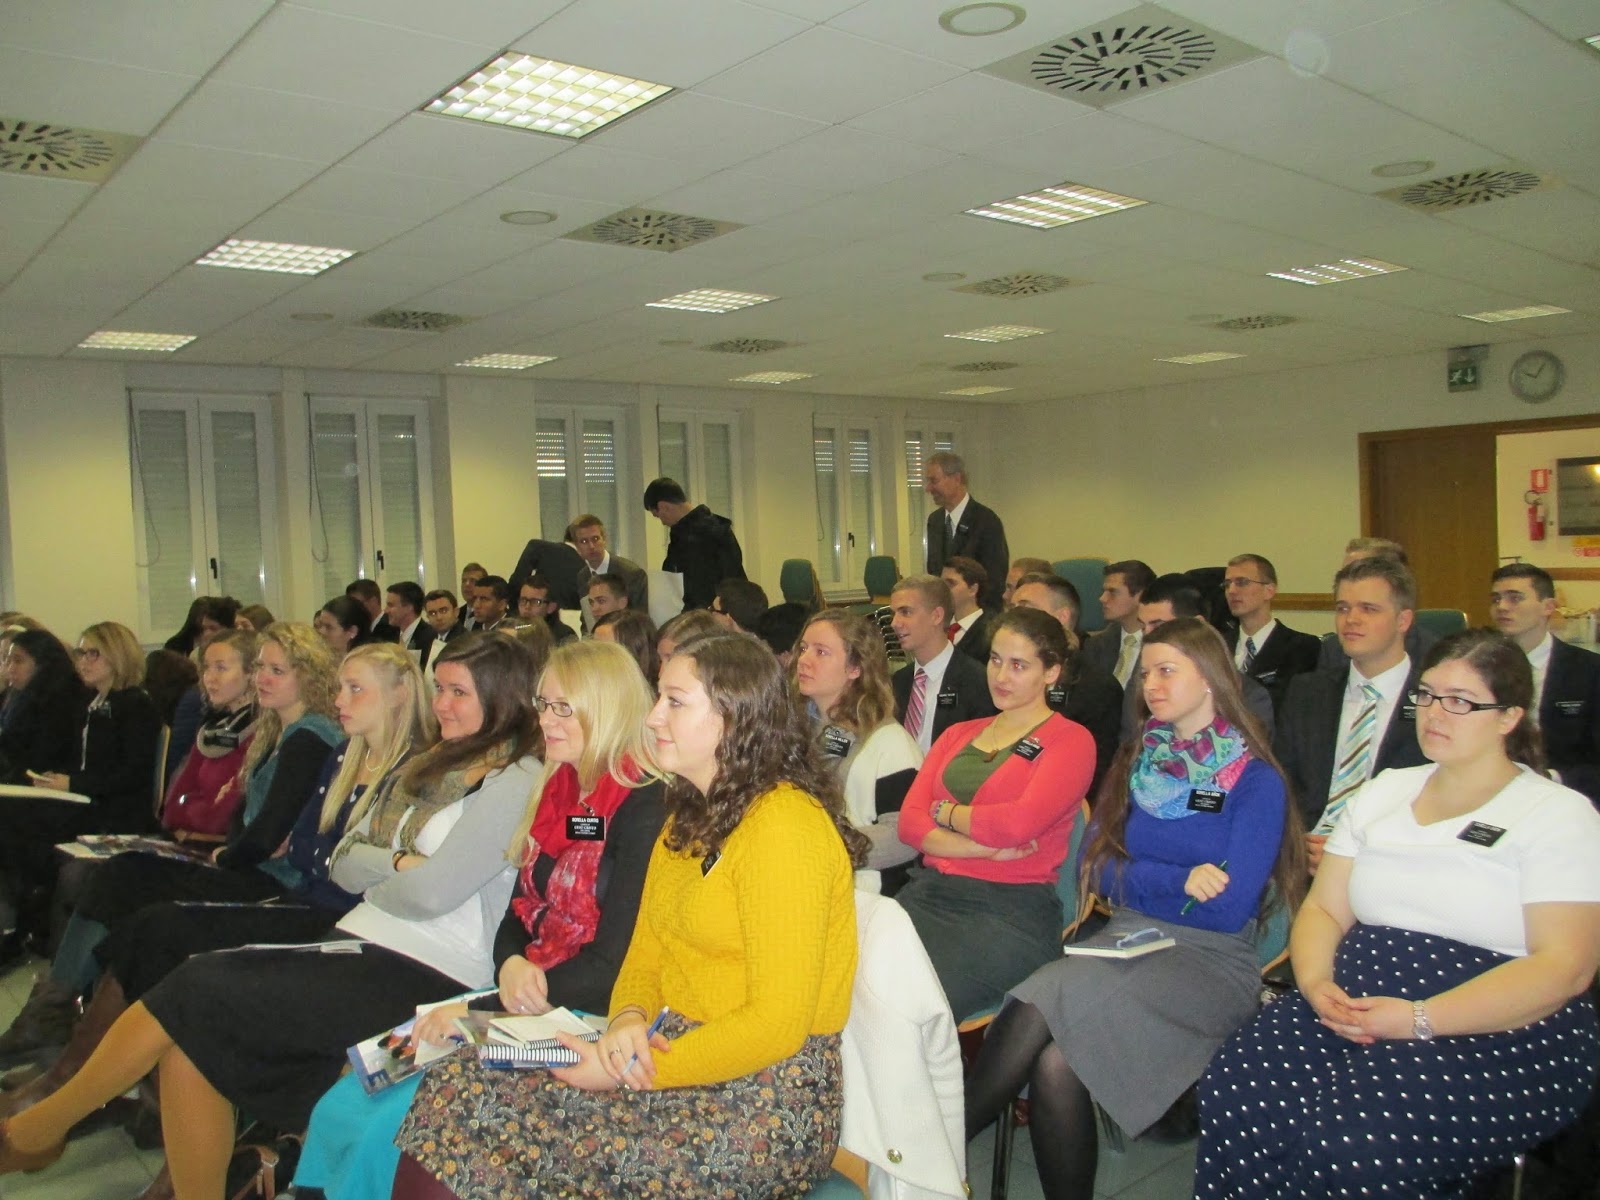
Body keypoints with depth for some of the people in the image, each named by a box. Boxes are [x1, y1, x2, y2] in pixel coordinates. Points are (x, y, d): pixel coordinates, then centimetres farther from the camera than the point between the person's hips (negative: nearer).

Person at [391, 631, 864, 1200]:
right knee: (453, 1099, -10)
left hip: (768, 1099, -8)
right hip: (665, 1051, 8)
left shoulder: (782, 824, -16)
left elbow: (776, 1025, -19)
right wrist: (627, 1021, -7)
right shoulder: (690, 817, 15)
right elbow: (646, 955, 15)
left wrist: (624, 1072, -16)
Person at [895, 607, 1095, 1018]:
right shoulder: (958, 734, 22)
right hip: (928, 893, 5)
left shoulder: (1071, 741, 4)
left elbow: (1018, 823, -12)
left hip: (1012, 907, -5)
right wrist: (987, 846, -7)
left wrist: (947, 813, 4)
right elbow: (910, 822, 8)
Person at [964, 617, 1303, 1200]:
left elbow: (1229, 910, -9)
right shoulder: (1135, 762, 13)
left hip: (1211, 961, -4)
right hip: (1126, 944, 4)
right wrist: (1179, 880, -7)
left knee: (1049, 1001, -31)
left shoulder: (1256, 780, -2)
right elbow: (1099, 868, 7)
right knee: (1056, 1062, -30)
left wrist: (1140, 880, -3)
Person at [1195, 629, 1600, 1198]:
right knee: (1233, 1098, -25)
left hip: (1501, 1036, -4)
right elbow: (1324, 910, 15)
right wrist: (1316, 985, -8)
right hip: (1354, 1008, 4)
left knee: (1352, 1139, -33)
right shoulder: (1383, 793, 17)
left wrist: (1420, 1019, -20)